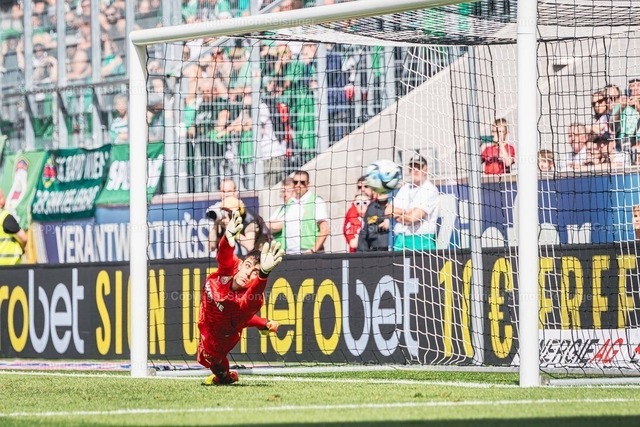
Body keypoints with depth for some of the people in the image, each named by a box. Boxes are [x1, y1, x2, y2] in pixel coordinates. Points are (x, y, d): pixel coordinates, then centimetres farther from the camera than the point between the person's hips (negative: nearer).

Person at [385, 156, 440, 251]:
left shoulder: (430, 190, -4)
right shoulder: (405, 188, 19)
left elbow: (414, 217, -13)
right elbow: (388, 211, 9)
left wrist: (397, 215, 5)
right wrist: (407, 212, -4)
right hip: (399, 240, 6)